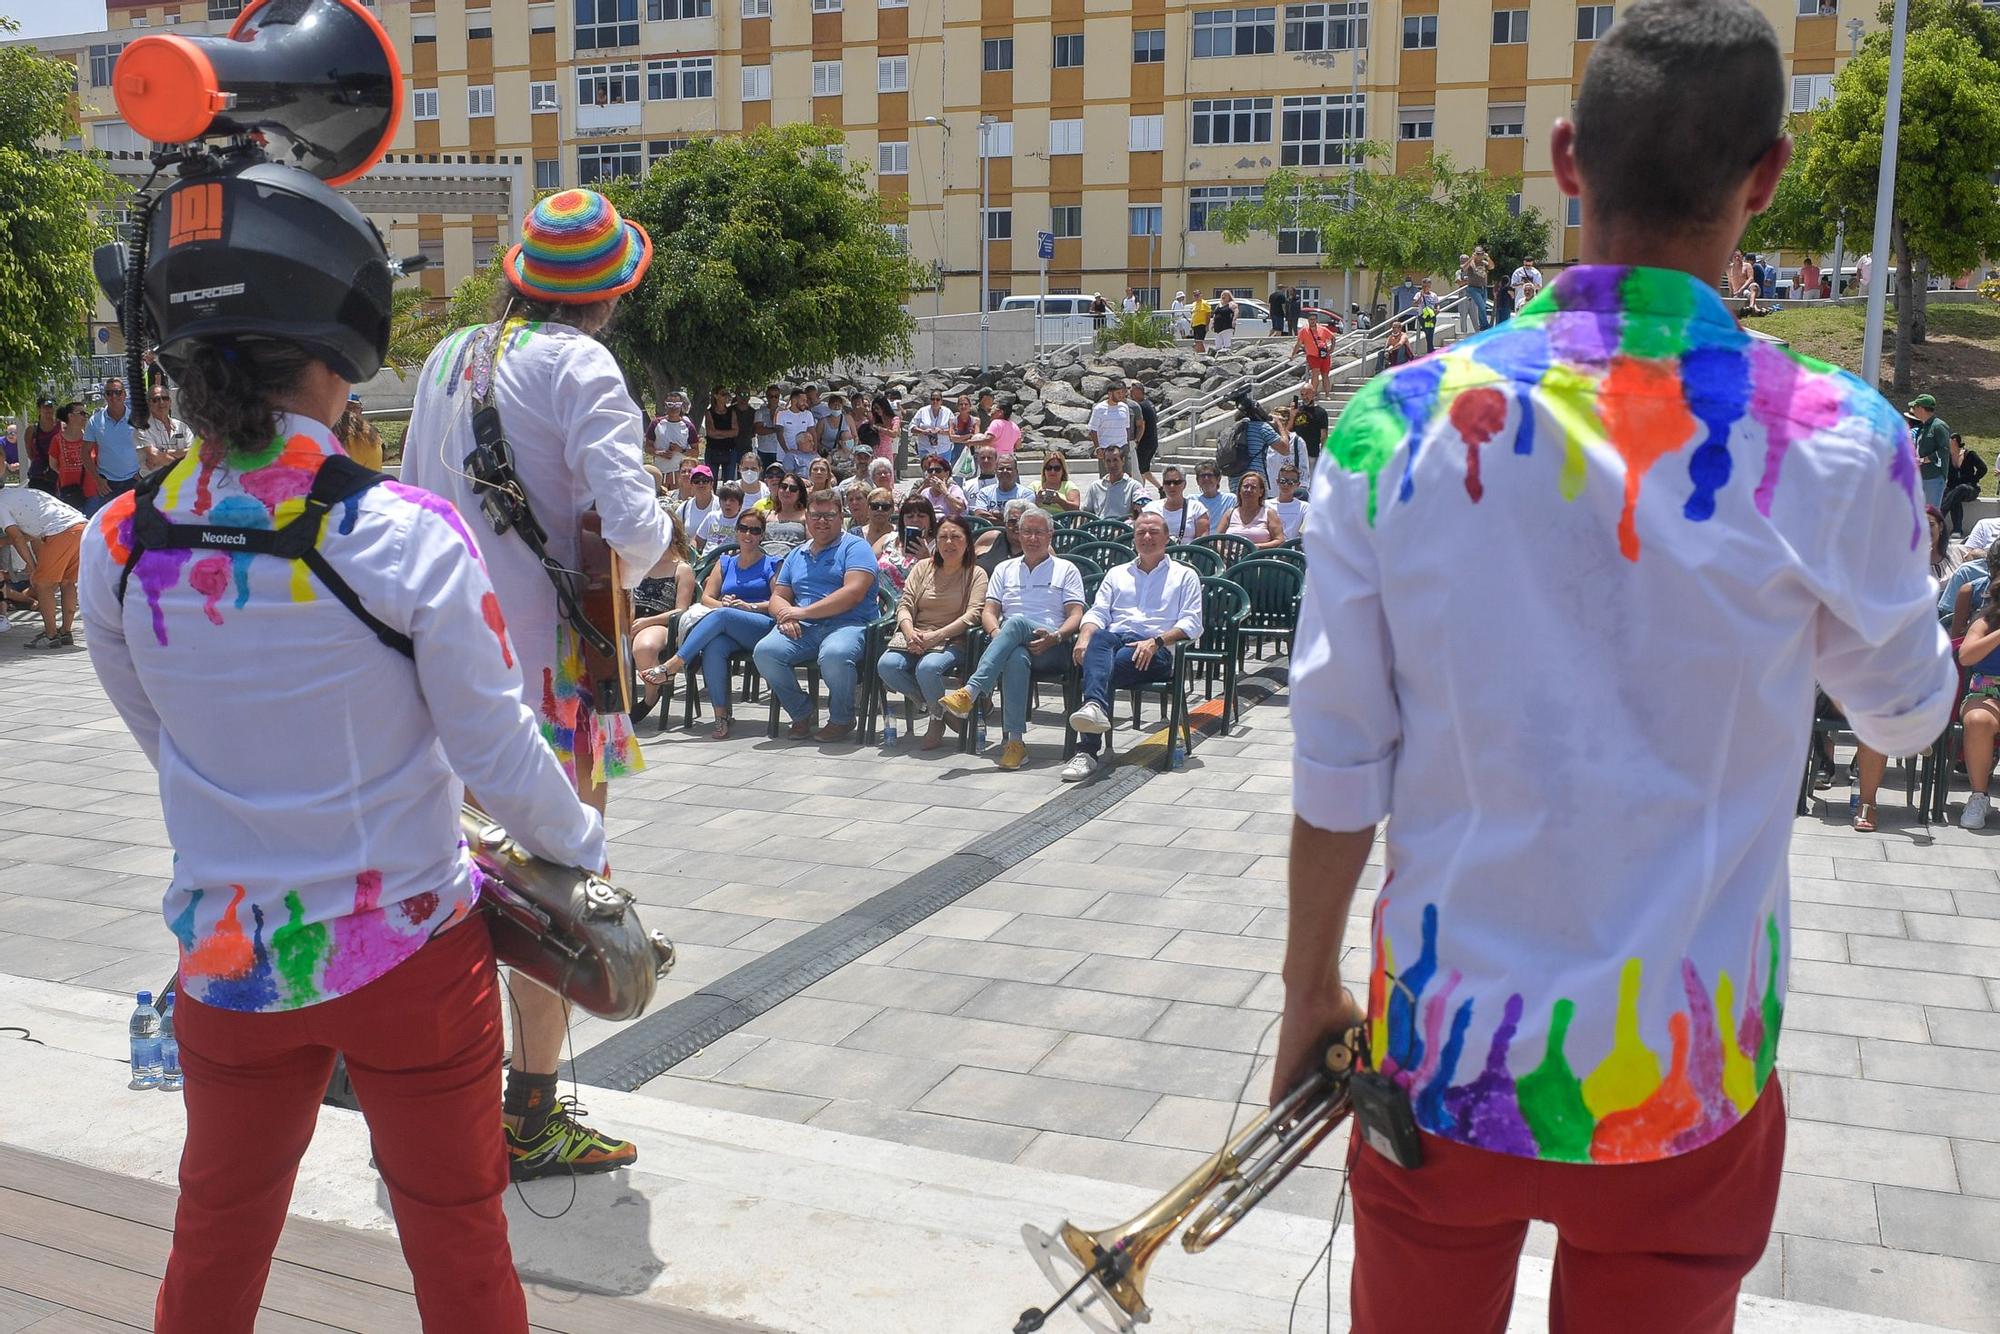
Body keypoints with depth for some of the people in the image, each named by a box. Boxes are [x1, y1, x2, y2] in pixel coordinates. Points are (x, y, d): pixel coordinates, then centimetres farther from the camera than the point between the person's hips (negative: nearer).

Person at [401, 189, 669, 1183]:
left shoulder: (449, 358, 10)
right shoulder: (577, 365, -12)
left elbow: (415, 499, 16)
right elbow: (631, 523, -21)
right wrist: (623, 574, -1)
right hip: (545, 653, -7)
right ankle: (531, 1120, 12)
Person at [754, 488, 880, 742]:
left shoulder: (855, 547, 5)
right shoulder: (796, 555, 26)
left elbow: (854, 593, -10)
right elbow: (778, 597, 22)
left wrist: (804, 611, -11)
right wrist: (785, 615, -5)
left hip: (846, 624, -5)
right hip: (802, 628, 5)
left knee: (834, 655, -40)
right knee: (765, 652, -25)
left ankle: (842, 719, -10)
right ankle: (801, 715, -4)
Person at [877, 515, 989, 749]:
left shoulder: (976, 575, 6)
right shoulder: (923, 568, 17)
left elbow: (973, 614, -7)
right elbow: (905, 605, 9)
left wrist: (935, 636, -19)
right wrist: (910, 633, -15)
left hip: (952, 641, -4)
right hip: (915, 636, 4)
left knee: (928, 668, -37)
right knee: (886, 665, -28)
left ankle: (937, 716, -7)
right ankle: (932, 703, -5)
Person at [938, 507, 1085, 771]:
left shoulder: (1066, 570, 18)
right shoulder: (1005, 569, 27)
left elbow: (1076, 615, 6)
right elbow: (989, 611, 16)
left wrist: (1055, 637, -15)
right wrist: (996, 634, -8)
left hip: (1052, 648, -2)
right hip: (1012, 643, 2)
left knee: (1017, 622, -36)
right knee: (1017, 657, -38)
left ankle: (969, 692, -48)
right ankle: (1015, 741, -45)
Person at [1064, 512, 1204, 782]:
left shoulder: (1185, 576, 20)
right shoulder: (1116, 574, 31)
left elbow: (1192, 624, 7)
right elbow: (1097, 612, 18)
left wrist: (1156, 641, -12)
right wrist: (1084, 636, -6)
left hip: (1157, 651, -2)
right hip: (1115, 639, 2)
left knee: (1109, 666, -35)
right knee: (1099, 639, -37)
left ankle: (1087, 751, -46)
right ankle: (1094, 707, -61)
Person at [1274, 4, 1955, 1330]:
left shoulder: (1398, 423, -12)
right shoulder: (1835, 446, -14)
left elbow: (1339, 759, -7)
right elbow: (1907, 711, 6)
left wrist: (1311, 987, 7)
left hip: (1445, 1061, 1)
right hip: (1684, 1086, -1)